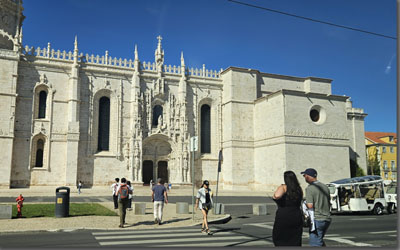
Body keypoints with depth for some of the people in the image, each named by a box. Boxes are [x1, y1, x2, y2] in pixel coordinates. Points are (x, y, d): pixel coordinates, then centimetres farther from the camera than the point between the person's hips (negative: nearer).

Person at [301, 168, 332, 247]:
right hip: (327, 219, 8)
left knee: (315, 244, -2)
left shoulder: (309, 188, -13)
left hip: (317, 220, -8)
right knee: (320, 240, 24)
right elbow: (329, 204, 16)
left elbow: (310, 206, -19)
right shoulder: (325, 187, 11)